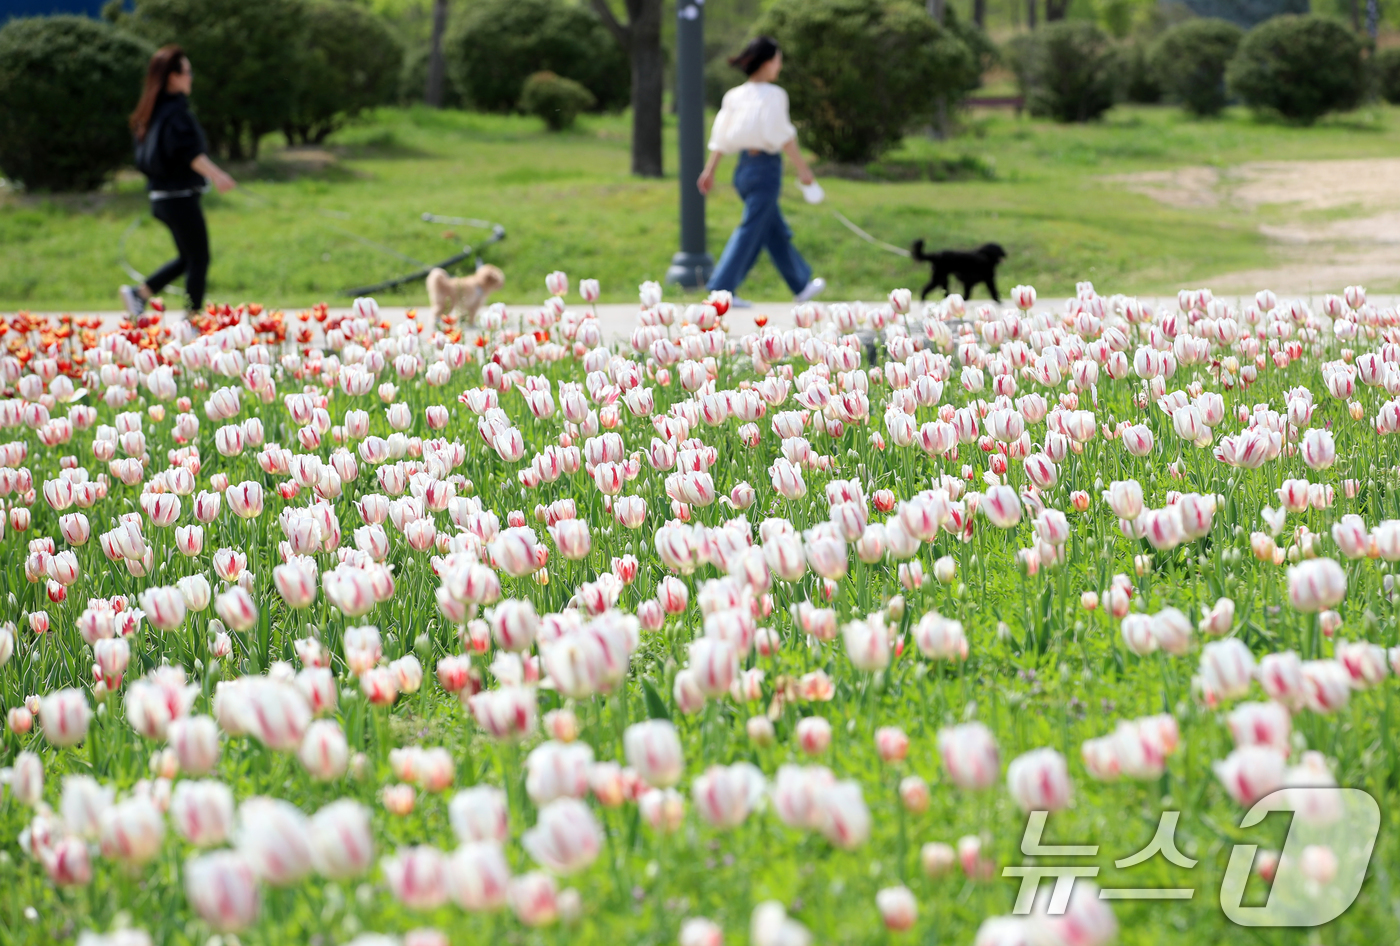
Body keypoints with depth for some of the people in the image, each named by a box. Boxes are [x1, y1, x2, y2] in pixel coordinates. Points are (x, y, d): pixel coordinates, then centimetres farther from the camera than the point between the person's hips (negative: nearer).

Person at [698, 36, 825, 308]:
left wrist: (710, 170, 11)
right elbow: (784, 137, -15)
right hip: (766, 165, -8)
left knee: (776, 232, 16)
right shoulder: (773, 95, -12)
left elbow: (721, 137, 7)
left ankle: (801, 285, 27)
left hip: (744, 166, 8)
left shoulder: (735, 95, 7)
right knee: (751, 230, -5)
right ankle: (721, 288, -9)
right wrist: (803, 170, -10)